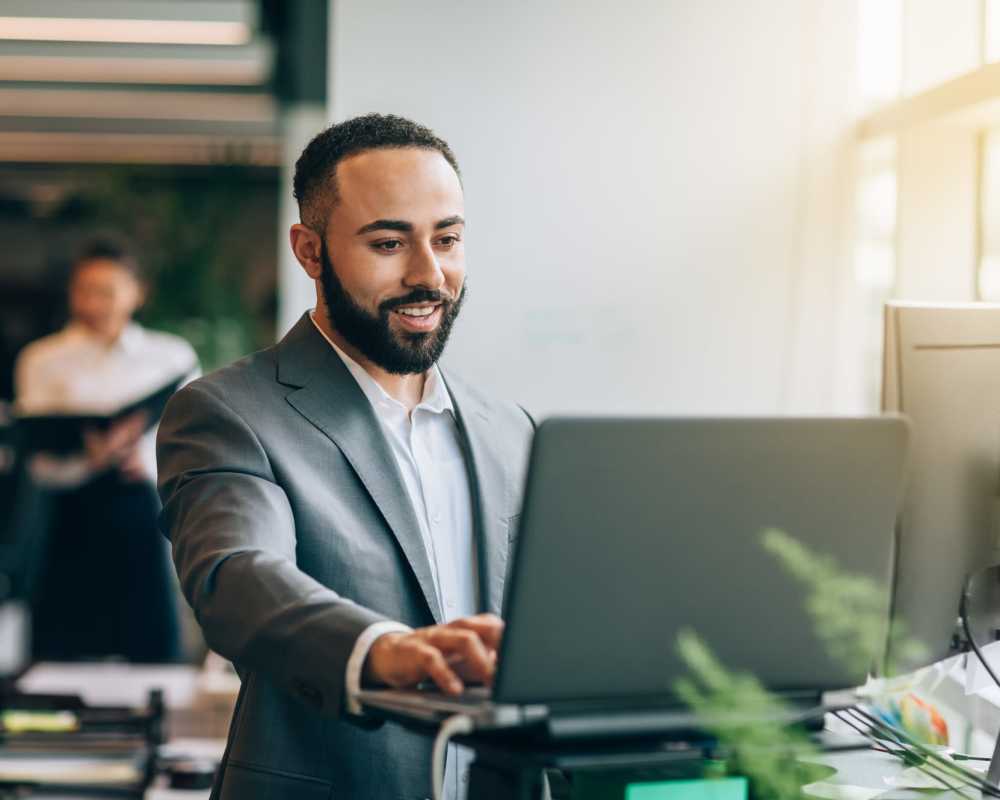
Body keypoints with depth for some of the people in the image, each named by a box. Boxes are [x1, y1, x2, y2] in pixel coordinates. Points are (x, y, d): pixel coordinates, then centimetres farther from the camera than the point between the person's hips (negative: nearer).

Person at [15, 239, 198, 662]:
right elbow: (41, 465, -3)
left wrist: (149, 459, -15)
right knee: (66, 653, -3)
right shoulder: (42, 360, 5)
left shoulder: (172, 355, 10)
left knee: (152, 649, -2)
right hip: (76, 517, -1)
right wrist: (93, 459, -24)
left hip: (145, 515, 1)